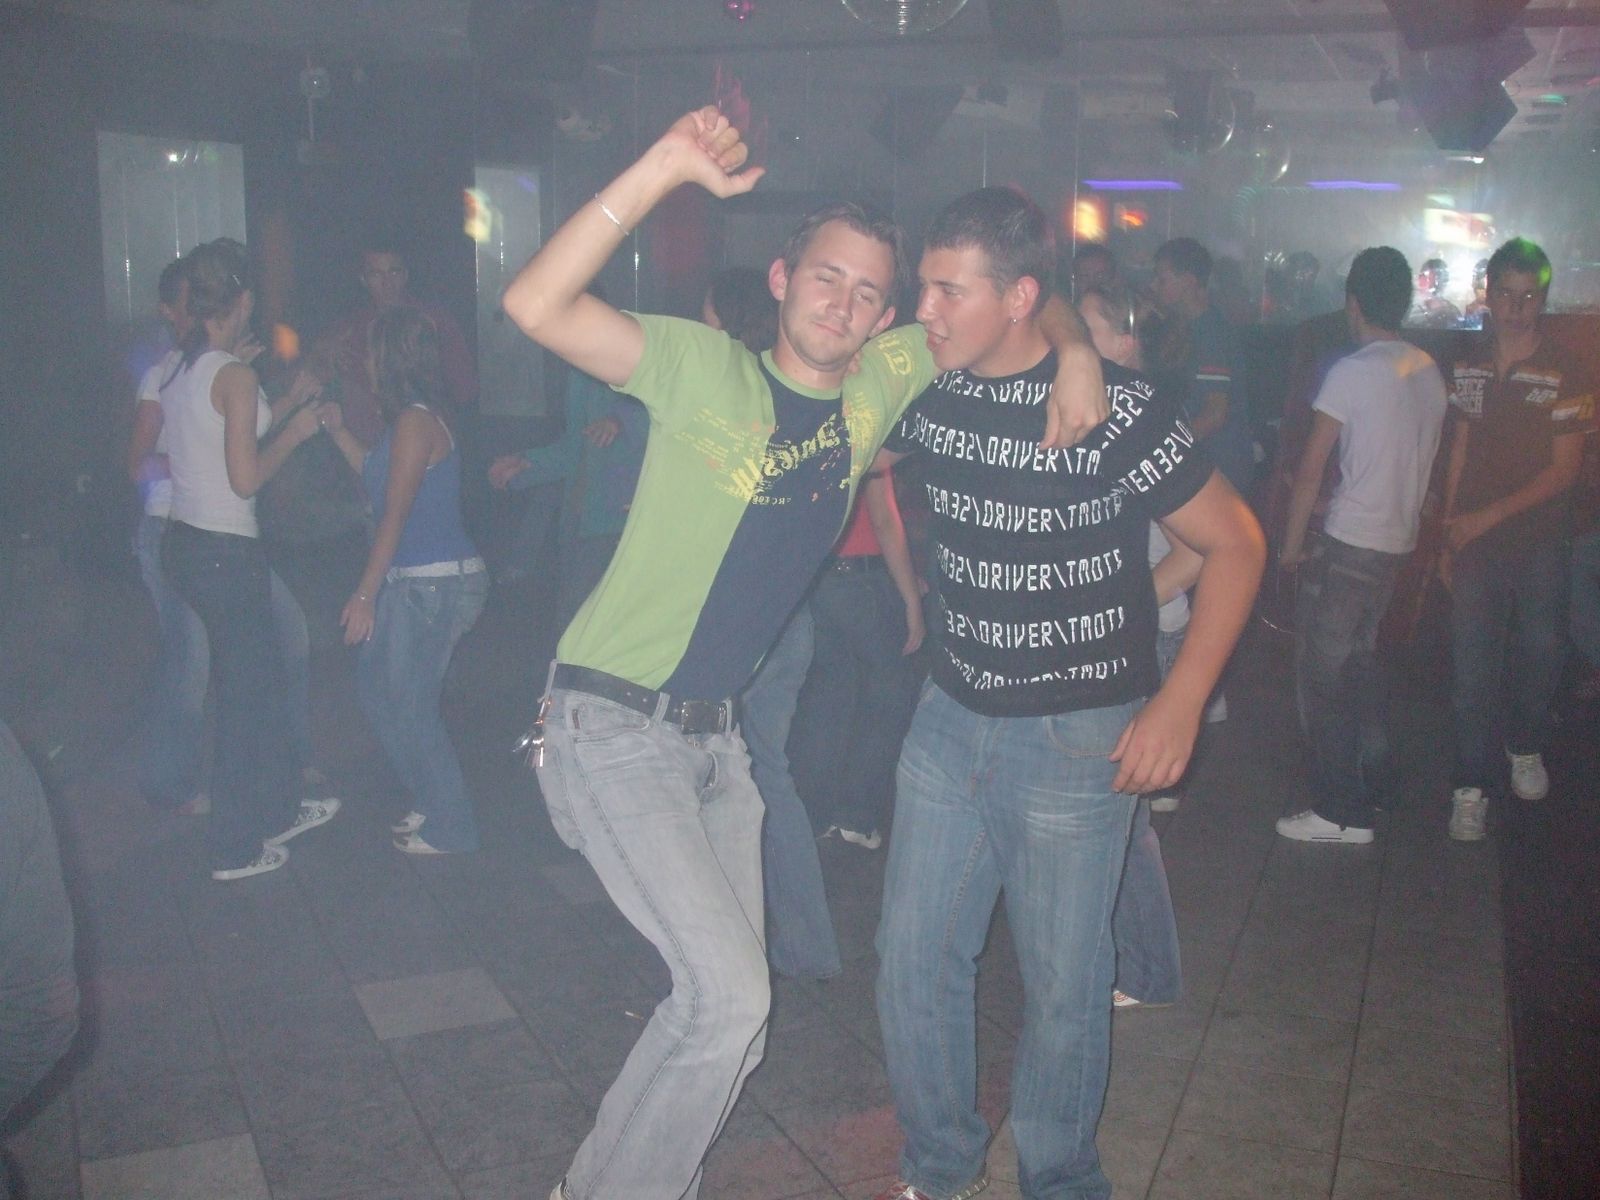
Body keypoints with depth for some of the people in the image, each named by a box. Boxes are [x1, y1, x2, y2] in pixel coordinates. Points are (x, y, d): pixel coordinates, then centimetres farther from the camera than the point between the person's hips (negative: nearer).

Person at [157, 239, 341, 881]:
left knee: (262, 675, 21)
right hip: (226, 552, -9)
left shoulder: (176, 369, 9)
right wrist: (295, 431, -5)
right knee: (246, 691, 4)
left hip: (182, 540, 9)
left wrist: (287, 404, 22)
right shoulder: (234, 376, -16)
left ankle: (278, 809, 34)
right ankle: (234, 847, 13)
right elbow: (246, 478, -19)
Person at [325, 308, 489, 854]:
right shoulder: (415, 418, 13)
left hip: (432, 584, -10)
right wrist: (337, 430, 25)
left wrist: (365, 595, -15)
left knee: (407, 703, 0)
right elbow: (379, 478, 23)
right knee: (378, 686, 19)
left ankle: (449, 827, 13)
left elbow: (394, 516, -17)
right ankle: (434, 803, 28)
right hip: (416, 582, 10)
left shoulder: (415, 422, -16)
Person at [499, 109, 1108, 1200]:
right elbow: (537, 307, -26)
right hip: (613, 727, -7)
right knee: (730, 995, -13)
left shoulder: (880, 383, 2)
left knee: (731, 1003, 14)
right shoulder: (706, 368, -13)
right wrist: (664, 169, -31)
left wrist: (1075, 351, -6)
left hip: (715, 732, 7)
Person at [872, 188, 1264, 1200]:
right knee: (914, 958, 11)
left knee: (1062, 980, 8)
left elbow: (1236, 543, -10)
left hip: (1076, 736, -5)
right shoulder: (932, 391, -2)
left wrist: (1181, 702, -16)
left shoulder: (1116, 409, -18)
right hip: (953, 714, 5)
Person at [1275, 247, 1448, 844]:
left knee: (1322, 674, 1)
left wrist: (1292, 542, 0)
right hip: (1400, 543, 7)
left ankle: (1340, 811, 4)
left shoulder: (1351, 371, -13)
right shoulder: (1430, 372, 7)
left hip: (1347, 544, -7)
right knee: (1361, 662, 19)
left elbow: (1311, 468, -10)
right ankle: (1370, 782, 26)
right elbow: (1424, 462, 13)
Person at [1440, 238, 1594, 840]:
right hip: (1474, 544, 1)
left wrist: (1489, 515, -12)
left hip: (1539, 544, -1)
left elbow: (1564, 469, -7)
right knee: (1472, 672, -1)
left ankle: (1525, 748, 38)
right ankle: (1472, 789, 6)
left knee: (1539, 656, 12)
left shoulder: (1564, 374, -6)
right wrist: (1448, 535, 7)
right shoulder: (1468, 368, 5)